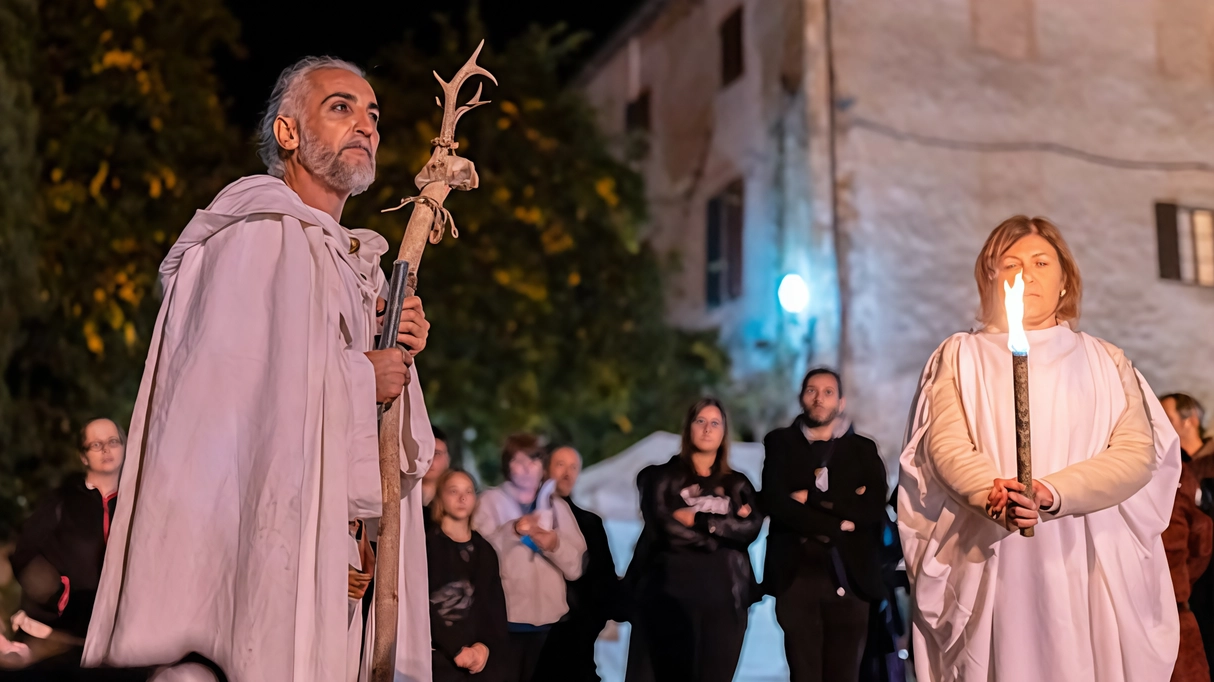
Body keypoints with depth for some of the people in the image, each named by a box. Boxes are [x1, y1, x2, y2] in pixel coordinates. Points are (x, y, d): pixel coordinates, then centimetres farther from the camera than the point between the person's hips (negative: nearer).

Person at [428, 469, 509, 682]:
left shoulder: (485, 550, 18)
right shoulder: (426, 545, 2)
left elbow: (497, 605, 11)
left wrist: (486, 645, -7)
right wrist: (457, 649, -12)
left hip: (486, 659, 4)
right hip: (441, 659, -4)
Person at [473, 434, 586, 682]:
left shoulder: (557, 505, 12)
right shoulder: (490, 501, 2)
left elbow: (576, 568, 5)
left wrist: (555, 545, -12)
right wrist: (512, 531, -24)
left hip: (548, 619, 3)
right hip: (505, 619, -3)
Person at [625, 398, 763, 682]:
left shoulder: (738, 484, 17)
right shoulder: (662, 476, 8)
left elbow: (751, 529, -1)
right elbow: (663, 527, -9)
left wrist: (697, 519, -6)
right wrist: (724, 530, -2)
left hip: (725, 597, 3)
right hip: (673, 594, -3)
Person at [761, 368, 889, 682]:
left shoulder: (863, 449, 11)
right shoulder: (780, 443, 10)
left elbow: (874, 507, -4)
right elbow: (774, 502, -5)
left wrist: (813, 498, -7)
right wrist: (838, 522, -9)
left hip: (849, 575, 1)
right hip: (797, 574, 0)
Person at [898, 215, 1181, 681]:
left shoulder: (1104, 360, 15)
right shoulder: (960, 357, 13)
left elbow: (1138, 451, 1)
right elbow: (946, 444, -2)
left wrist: (1053, 494, -16)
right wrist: (991, 493, -23)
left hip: (1094, 566, 1)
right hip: (994, 568, -1)